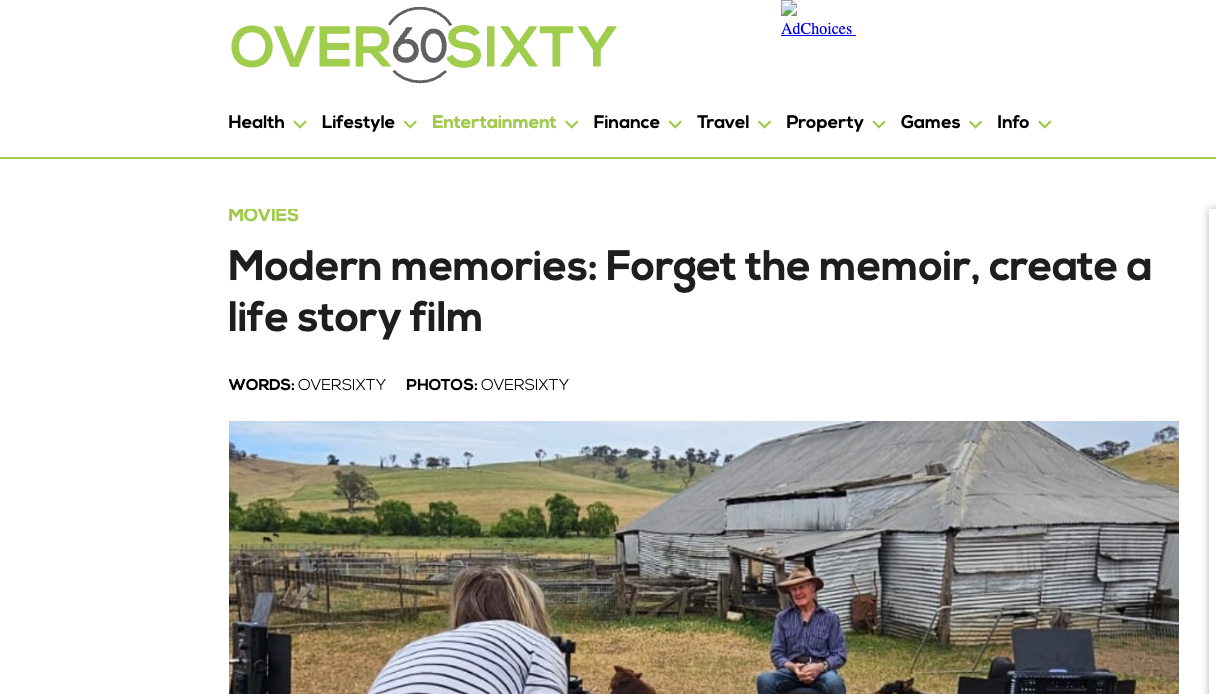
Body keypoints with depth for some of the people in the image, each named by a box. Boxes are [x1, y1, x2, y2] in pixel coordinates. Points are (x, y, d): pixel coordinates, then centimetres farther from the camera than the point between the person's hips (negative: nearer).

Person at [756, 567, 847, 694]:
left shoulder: (830, 618, 8)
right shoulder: (783, 618, 12)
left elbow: (839, 654, 4)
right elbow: (776, 653, 8)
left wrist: (821, 666, -18)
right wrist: (792, 667, -15)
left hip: (822, 671, -1)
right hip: (792, 670, 1)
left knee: (834, 682, -38)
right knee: (764, 680, -32)